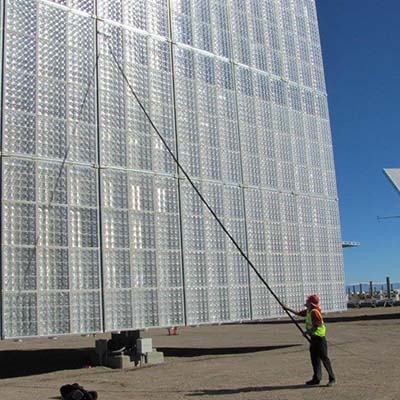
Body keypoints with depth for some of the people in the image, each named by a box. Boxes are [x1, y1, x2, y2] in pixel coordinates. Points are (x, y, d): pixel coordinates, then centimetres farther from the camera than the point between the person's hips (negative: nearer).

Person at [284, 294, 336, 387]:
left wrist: (307, 332, -13)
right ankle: (317, 378, 20)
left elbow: (316, 326, -23)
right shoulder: (308, 311, 9)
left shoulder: (314, 312, -20)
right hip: (313, 338, 10)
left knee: (324, 358, -5)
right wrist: (288, 309, 21)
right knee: (314, 358, 12)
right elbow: (299, 313, 24)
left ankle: (332, 378, 2)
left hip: (319, 338, -10)